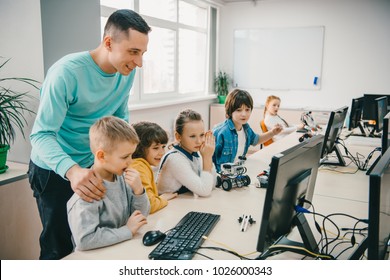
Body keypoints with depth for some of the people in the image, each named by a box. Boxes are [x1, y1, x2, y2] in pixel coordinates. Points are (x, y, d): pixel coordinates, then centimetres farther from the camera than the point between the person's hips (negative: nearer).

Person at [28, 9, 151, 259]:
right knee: (61, 248, 4)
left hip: (94, 166, 6)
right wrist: (72, 170, -46)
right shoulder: (67, 72, -27)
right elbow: (42, 135, -29)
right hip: (55, 171, -5)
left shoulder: (127, 72, -8)